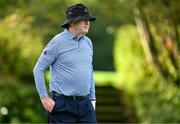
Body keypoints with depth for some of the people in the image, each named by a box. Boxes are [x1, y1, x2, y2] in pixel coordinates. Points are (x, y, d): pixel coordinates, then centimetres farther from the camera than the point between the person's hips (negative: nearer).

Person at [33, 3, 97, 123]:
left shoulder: (88, 42, 11)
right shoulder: (58, 42, -8)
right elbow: (38, 69, -7)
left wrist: (92, 98, 16)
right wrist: (44, 97, -10)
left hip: (85, 104, 6)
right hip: (63, 105, -6)